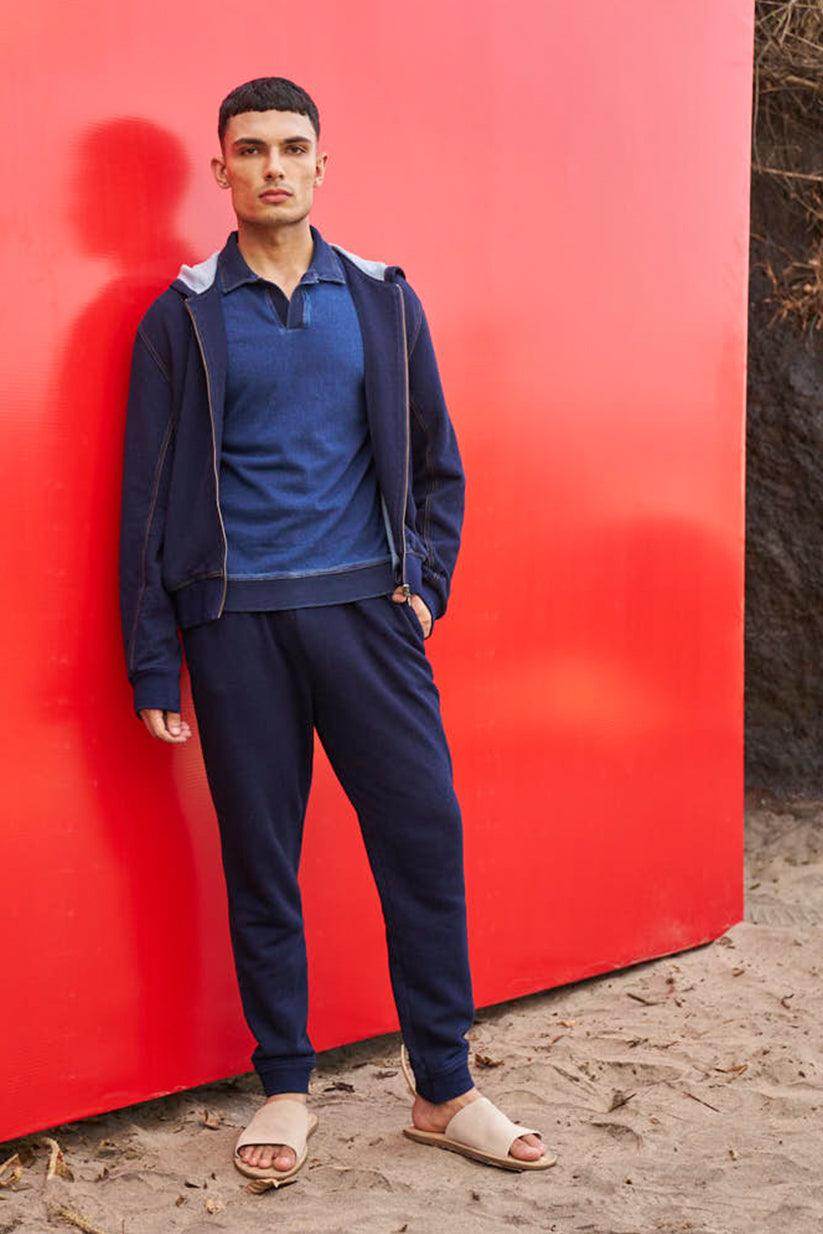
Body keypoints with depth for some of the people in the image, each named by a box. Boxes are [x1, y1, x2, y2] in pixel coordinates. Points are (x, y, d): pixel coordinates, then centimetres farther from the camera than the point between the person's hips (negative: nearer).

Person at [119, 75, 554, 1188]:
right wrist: (153, 667, 0)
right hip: (238, 623, -1)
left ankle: (445, 1091, 13)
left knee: (425, 841, -1)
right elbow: (147, 498, 4)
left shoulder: (382, 301, 9)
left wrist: (424, 584, 0)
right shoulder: (183, 318, 4)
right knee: (260, 863, 5)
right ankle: (285, 1088, 21)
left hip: (365, 608, 1)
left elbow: (437, 463, 13)